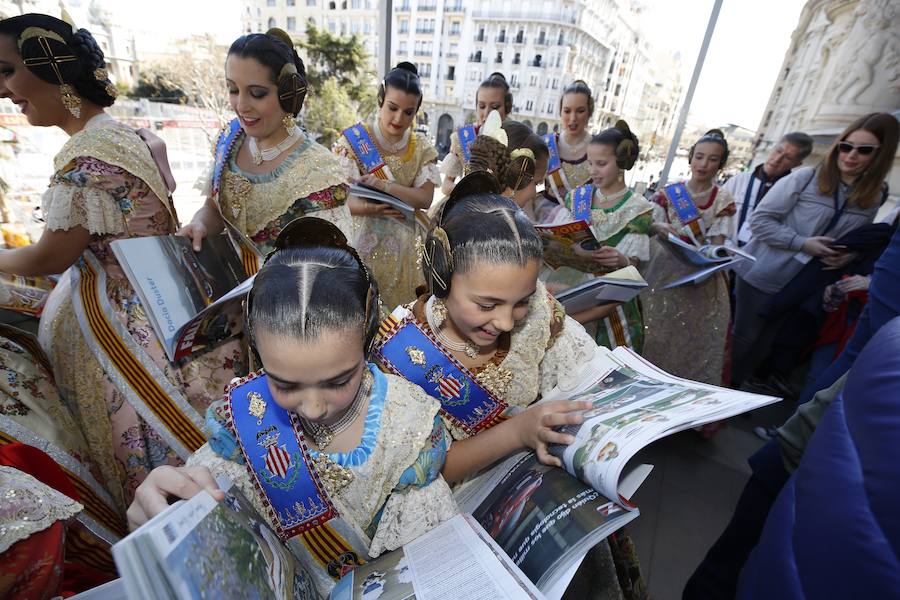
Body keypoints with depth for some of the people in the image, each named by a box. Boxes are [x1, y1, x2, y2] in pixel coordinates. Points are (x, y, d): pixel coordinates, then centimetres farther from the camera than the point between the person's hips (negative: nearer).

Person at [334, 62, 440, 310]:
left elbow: (425, 199, -8)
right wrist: (371, 208, -32)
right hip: (358, 240, -2)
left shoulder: (421, 147, 2)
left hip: (400, 245, 3)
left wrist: (381, 185, -22)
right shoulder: (354, 140, -6)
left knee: (396, 308, 10)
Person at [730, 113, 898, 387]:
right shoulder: (805, 178, -11)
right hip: (762, 276, -5)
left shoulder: (872, 199, 4)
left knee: (763, 345, 16)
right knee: (744, 338, 6)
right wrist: (802, 244, -19)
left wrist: (849, 256, -6)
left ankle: (733, 388, 33)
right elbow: (760, 219, -11)